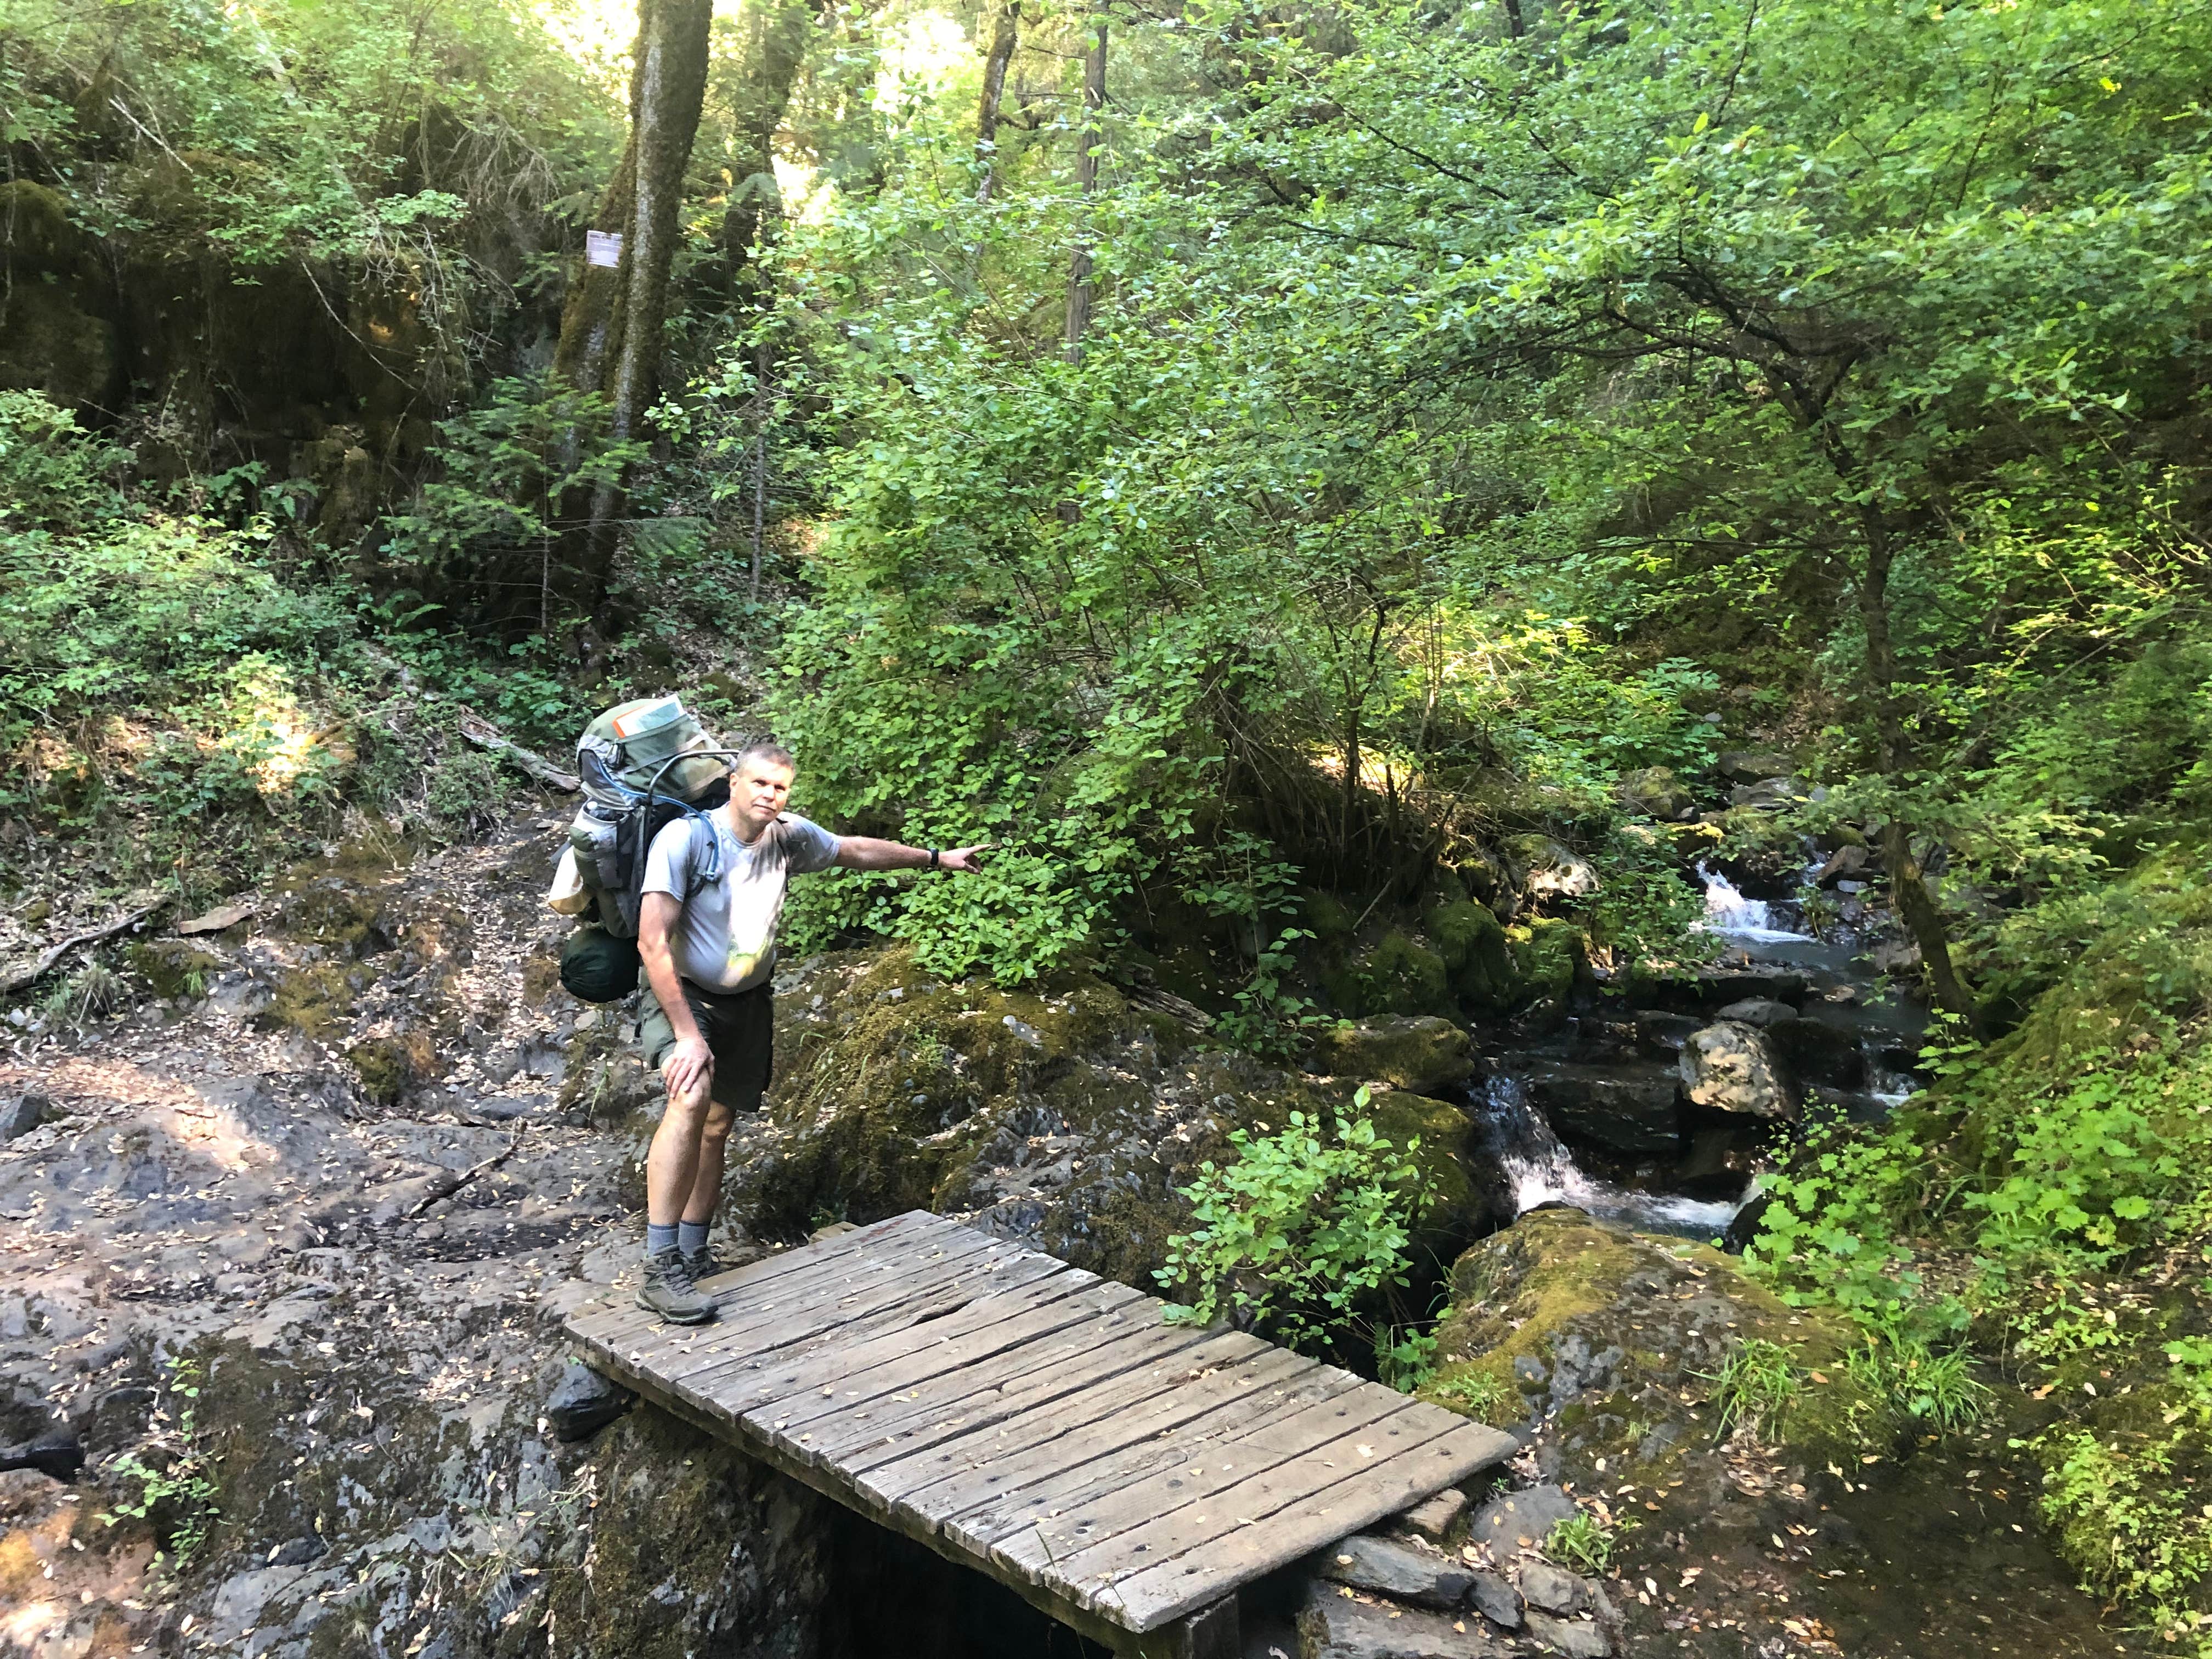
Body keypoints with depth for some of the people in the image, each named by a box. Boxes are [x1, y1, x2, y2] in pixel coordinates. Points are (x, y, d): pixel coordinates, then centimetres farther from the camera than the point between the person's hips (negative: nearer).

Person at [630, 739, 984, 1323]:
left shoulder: (789, 837, -5)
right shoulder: (685, 838, -23)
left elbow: (856, 850, 15)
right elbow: (653, 941, -27)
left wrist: (935, 858, 25)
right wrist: (687, 1034, -31)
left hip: (747, 1002, 6)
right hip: (682, 995, -6)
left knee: (718, 1125, 10)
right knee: (692, 1096, -30)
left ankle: (692, 1258, 23)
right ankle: (659, 1269, -30)